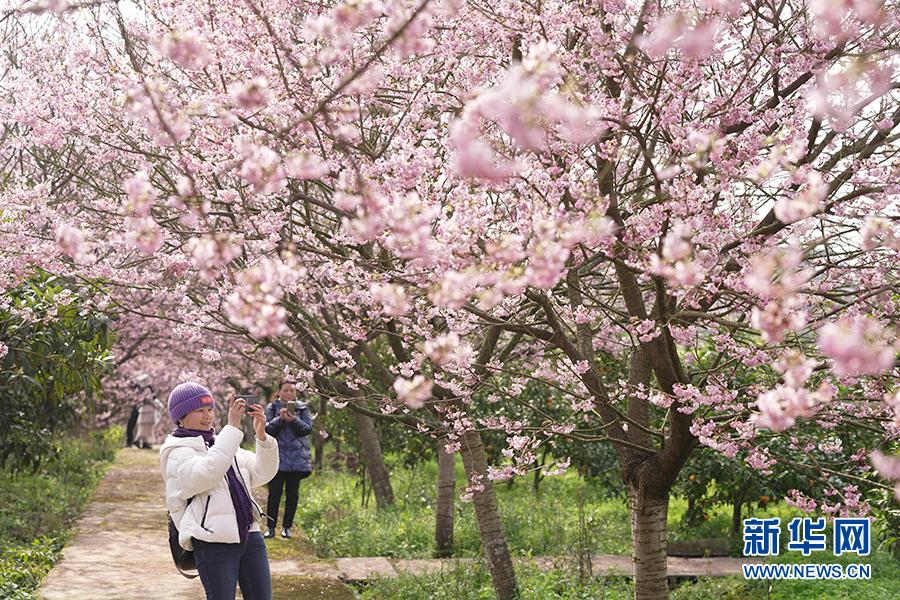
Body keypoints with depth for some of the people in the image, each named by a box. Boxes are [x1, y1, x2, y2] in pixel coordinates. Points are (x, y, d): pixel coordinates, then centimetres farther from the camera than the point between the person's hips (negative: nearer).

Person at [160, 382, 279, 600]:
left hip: (250, 536, 7)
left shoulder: (222, 443, 19)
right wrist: (232, 428, -22)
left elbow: (262, 474, 11)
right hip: (214, 543, -6)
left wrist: (262, 436, -6)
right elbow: (206, 474, -23)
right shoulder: (177, 453, -2)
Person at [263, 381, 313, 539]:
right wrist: (280, 419, -20)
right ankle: (271, 527, 5)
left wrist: (293, 420, -22)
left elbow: (308, 428, -5)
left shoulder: (303, 408, 8)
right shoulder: (272, 408, 6)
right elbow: (267, 429, -5)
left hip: (297, 458, 1)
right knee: (274, 493, -3)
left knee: (292, 494, 5)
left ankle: (287, 527, 14)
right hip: (277, 456, -1)